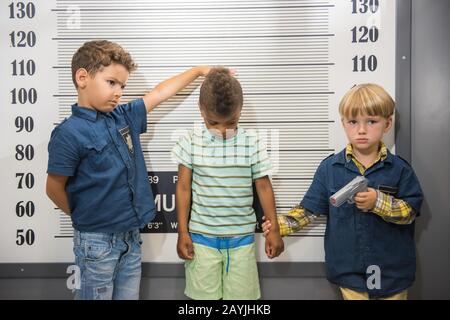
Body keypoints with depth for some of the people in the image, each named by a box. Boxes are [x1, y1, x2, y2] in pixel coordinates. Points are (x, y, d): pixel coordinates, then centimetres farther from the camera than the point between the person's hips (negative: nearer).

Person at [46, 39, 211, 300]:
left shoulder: (124, 117, 3)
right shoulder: (69, 134, -16)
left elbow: (160, 93, 12)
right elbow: (54, 188, -9)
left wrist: (200, 70, 18)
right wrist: (83, 217, 3)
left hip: (131, 236, 6)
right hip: (97, 240, -6)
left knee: (129, 295, 17)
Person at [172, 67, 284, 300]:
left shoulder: (252, 143, -4)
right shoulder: (191, 141, -4)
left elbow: (264, 187, 2)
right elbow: (183, 188, 1)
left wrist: (273, 230, 3)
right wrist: (182, 232, 0)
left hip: (242, 237, 0)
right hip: (202, 237, 0)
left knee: (241, 294, 9)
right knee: (204, 295, 10)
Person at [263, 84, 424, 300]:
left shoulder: (399, 169, -5)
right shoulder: (330, 168, -3)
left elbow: (410, 211, -8)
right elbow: (311, 207, 0)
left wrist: (378, 202, -22)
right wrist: (281, 224, -9)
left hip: (391, 269, 0)